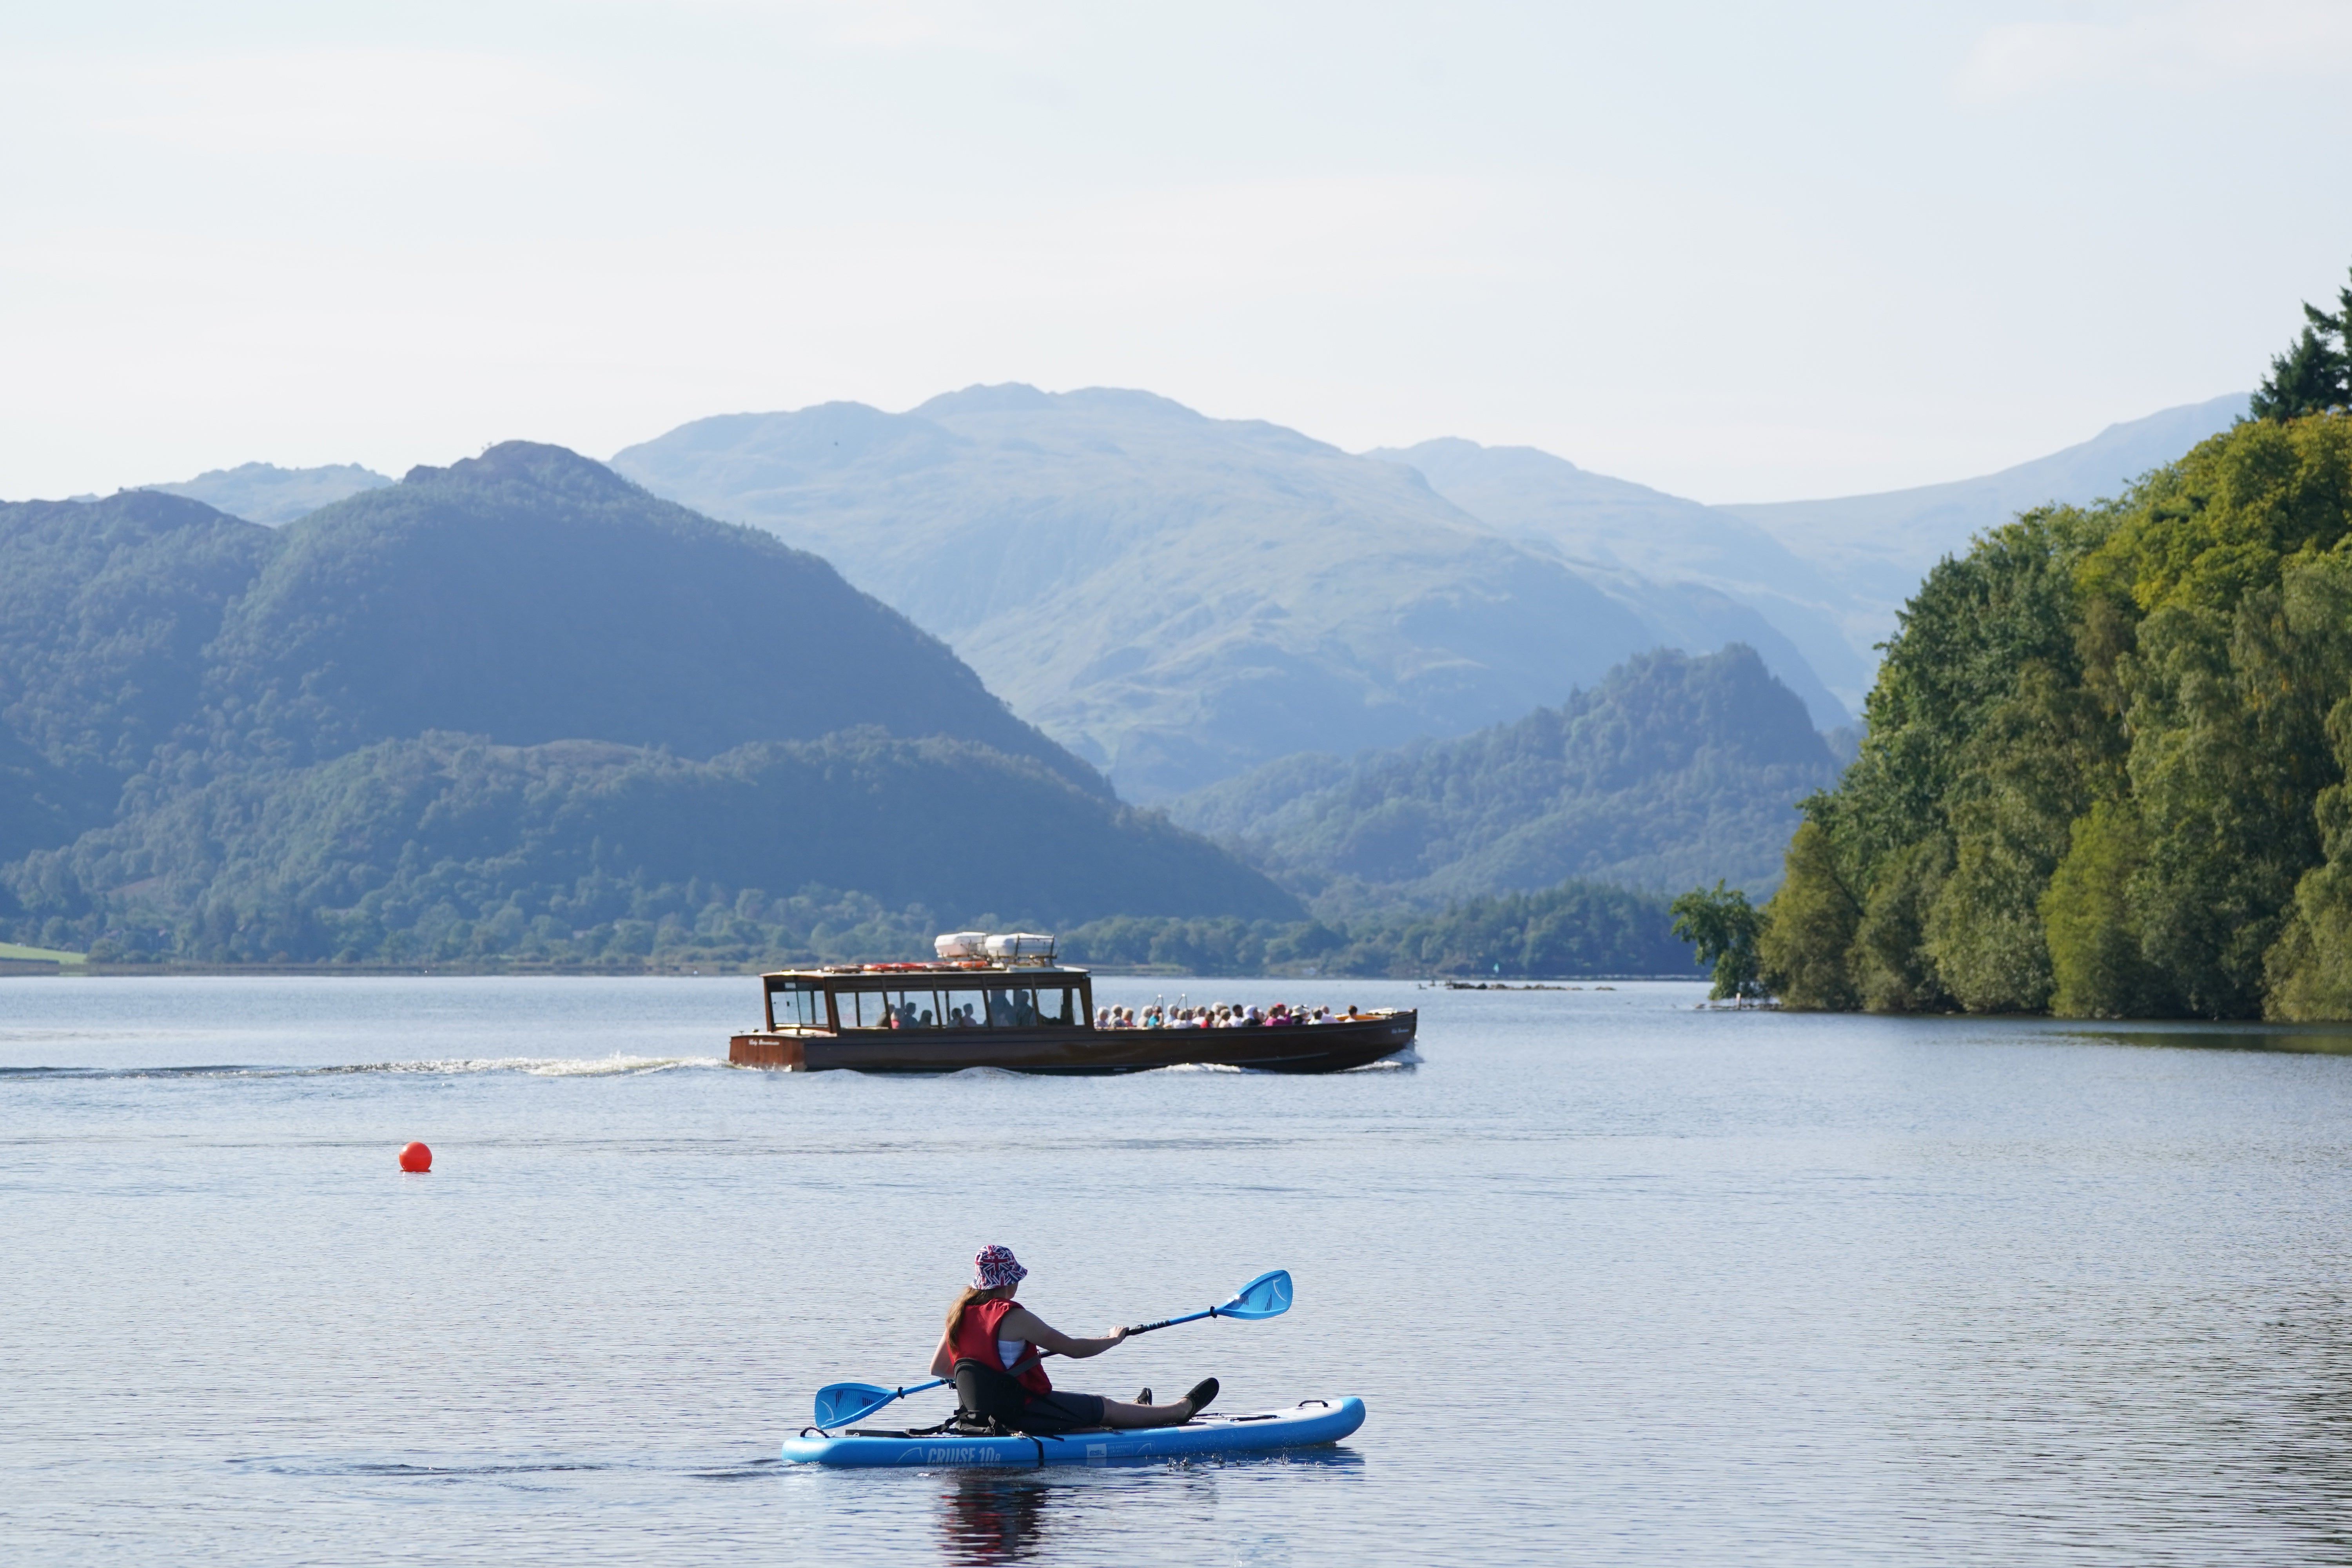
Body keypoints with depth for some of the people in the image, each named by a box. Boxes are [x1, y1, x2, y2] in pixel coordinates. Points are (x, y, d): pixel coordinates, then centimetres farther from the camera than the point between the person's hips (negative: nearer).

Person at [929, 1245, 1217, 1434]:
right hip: (1022, 1413, -8)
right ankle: (1182, 1409, 29)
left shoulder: (959, 1316, 3)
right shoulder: (1014, 1318, -20)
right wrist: (1112, 1339, 5)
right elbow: (1074, 1349, -14)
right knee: (1105, 1407, 12)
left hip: (982, 1413, 8)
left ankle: (1134, 1415, 57)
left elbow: (937, 1368, 13)